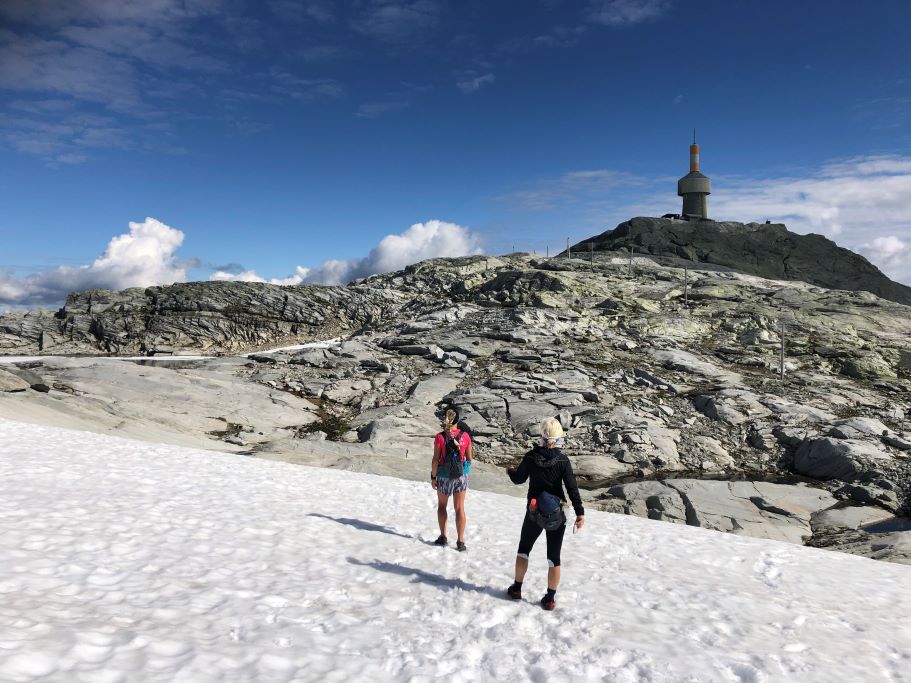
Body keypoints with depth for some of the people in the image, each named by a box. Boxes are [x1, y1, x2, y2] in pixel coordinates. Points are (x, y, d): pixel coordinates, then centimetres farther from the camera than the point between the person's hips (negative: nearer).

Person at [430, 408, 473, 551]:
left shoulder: (440, 437, -12)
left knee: (442, 506, 18)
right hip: (461, 475, 1)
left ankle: (443, 537, 18)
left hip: (444, 475, -1)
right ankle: (460, 541, 4)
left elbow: (435, 459, -10)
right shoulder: (465, 436, -6)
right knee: (460, 508, 6)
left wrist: (433, 477, 1)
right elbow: (469, 458, 1)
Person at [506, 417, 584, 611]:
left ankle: (517, 588, 27)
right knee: (553, 556, 8)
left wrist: (510, 471, 26)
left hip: (534, 512, 1)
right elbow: (572, 487, -14)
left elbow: (518, 479, 4)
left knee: (523, 549, 19)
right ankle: (550, 598, 12)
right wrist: (580, 512, -10)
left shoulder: (531, 457, -8)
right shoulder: (562, 460, -12)